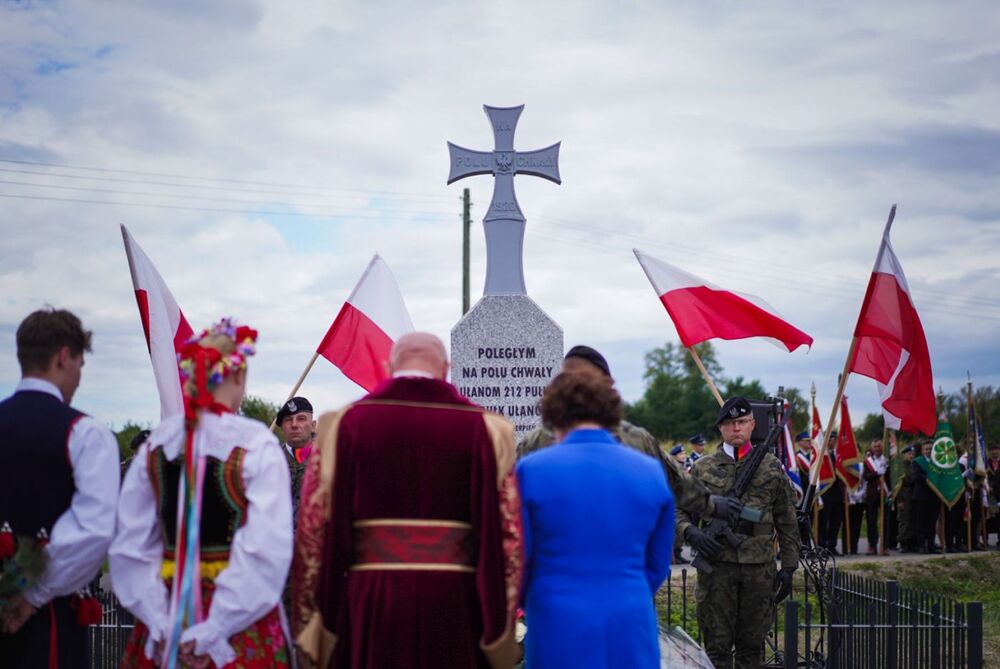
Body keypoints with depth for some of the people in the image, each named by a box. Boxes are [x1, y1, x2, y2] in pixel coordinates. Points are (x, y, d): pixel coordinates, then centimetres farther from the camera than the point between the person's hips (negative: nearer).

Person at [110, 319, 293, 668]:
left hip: (170, 610, 4)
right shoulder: (256, 445, -10)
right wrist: (213, 631, -16)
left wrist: (161, 623, -2)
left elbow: (129, 545, 1)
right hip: (241, 623, -4)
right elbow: (266, 548, -18)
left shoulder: (155, 445, 3)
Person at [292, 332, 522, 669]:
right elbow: (508, 531, -1)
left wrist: (312, 627, 6)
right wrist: (498, 628, 5)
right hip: (453, 602, 0)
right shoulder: (486, 429, 2)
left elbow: (314, 526, 0)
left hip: (367, 604, 0)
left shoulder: (342, 424, 3)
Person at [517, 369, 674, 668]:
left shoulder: (533, 470, -5)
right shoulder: (651, 472, 3)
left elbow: (517, 560, 3)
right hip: (631, 629, 2)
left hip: (559, 628, -2)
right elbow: (657, 566, 10)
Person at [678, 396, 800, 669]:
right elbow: (680, 509, 9)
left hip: (760, 568, 1)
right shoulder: (703, 468, 5)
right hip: (716, 565, -1)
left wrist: (788, 565, 5)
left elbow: (787, 522, 9)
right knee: (717, 646, 2)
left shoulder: (772, 467, 7)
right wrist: (689, 531, -13)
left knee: (752, 646, 9)